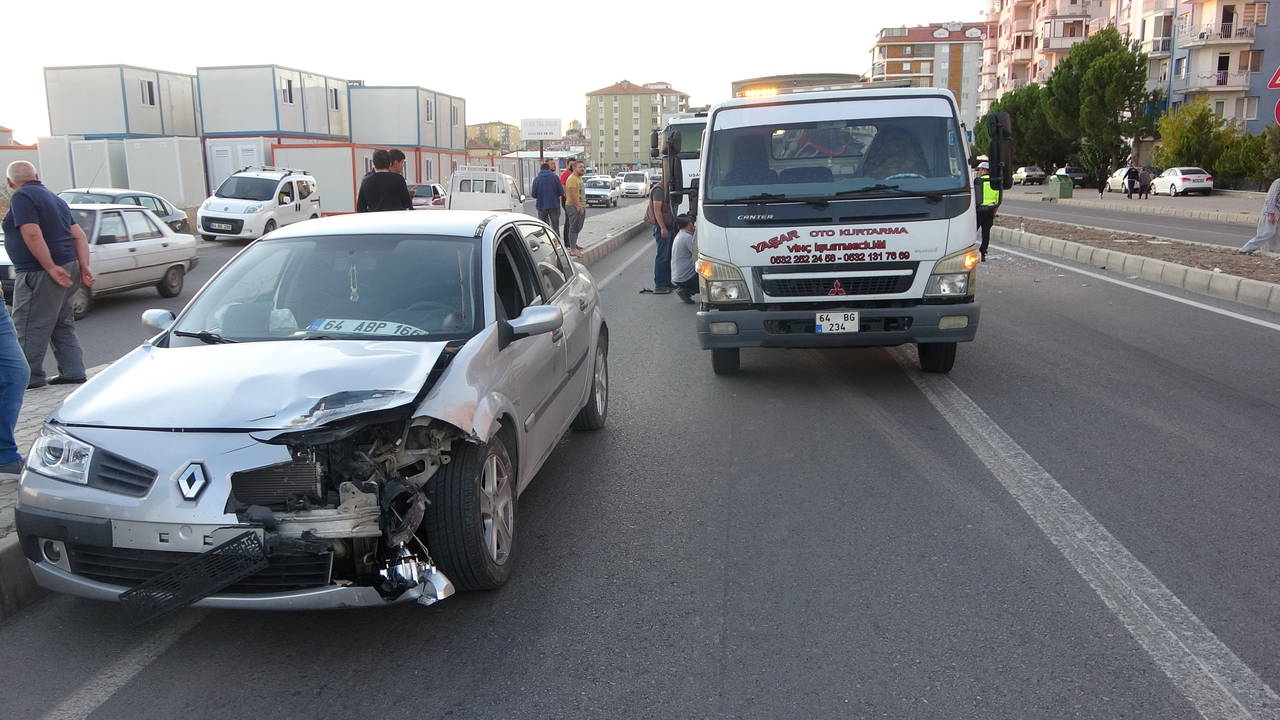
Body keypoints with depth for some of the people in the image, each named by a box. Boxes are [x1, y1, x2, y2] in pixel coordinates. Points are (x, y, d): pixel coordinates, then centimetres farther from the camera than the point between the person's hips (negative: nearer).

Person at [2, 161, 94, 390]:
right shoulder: (53, 197, 18)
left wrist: (50, 267, -22)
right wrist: (84, 266, 6)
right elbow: (79, 236, 13)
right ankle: (73, 373, 16)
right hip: (67, 271, 9)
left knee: (29, 328, -1)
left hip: (39, 274, -9)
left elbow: (32, 234, -22)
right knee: (62, 326, 15)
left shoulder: (21, 197, -9)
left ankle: (29, 377, 4)